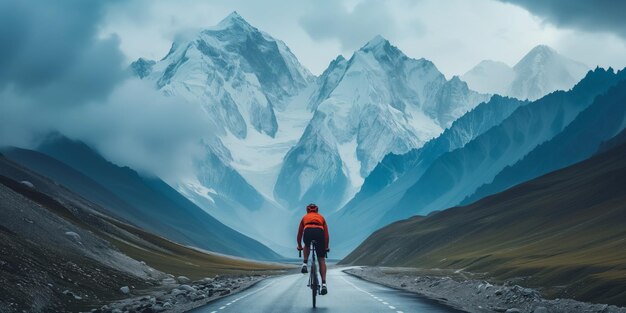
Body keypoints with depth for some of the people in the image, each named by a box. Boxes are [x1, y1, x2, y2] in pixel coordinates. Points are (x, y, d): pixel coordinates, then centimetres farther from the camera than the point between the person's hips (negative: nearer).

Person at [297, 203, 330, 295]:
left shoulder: (305, 217, 34)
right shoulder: (321, 217, 35)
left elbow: (299, 234, 39)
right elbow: (326, 235, 34)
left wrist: (299, 246, 53)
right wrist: (326, 247, 45)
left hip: (308, 231, 0)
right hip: (319, 232, 0)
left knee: (307, 246, 37)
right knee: (321, 259, 7)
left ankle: (305, 264, 16)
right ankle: (324, 284, -4)